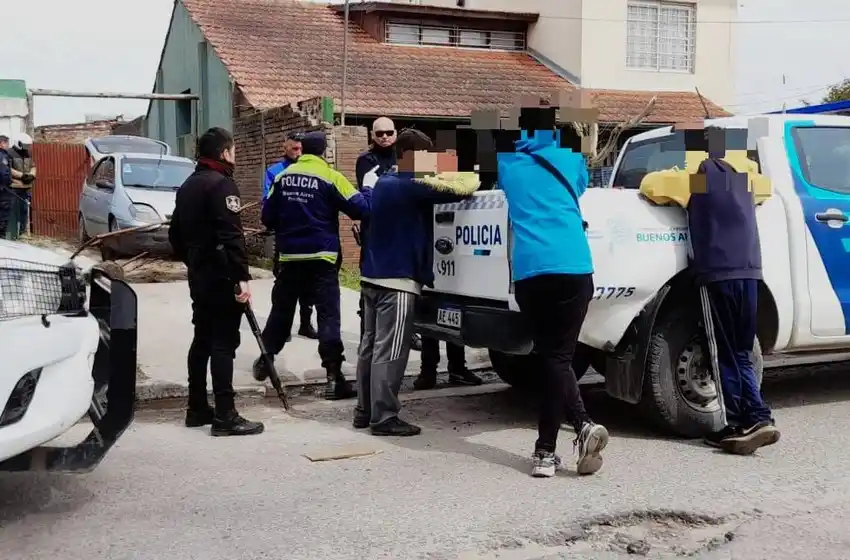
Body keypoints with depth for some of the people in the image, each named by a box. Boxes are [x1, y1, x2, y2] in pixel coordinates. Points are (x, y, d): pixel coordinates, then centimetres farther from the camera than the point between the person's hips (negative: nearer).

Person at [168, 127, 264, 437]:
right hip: (221, 276, -9)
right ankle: (225, 416, -8)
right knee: (223, 343, -8)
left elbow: (176, 233, 20)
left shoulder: (188, 185, 16)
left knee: (202, 340, 14)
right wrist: (242, 277, -24)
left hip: (199, 275, 10)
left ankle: (197, 409, 20)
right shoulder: (221, 184, -14)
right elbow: (231, 236, -23)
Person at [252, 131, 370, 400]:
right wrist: (369, 190, 10)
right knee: (328, 315, -4)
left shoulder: (283, 177, 6)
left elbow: (267, 217, 11)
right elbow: (360, 208, -9)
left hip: (290, 257, 5)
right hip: (321, 258, -4)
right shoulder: (330, 177, -8)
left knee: (281, 310, 20)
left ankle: (265, 360, 32)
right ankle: (333, 376, -9)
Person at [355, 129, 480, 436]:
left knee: (370, 345, 12)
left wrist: (439, 177, 11)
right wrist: (473, 177, 3)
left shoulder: (384, 182, 14)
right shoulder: (412, 187, -14)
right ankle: (384, 417, -1)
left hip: (372, 276, 9)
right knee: (389, 351, -5)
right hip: (396, 280, -9)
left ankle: (364, 411, 19)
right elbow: (460, 189, -18)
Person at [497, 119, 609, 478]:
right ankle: (565, 438, -4)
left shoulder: (508, 164, 16)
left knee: (552, 357, 7)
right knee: (558, 356, 3)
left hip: (529, 271, 0)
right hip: (574, 268, 0)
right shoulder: (571, 161, 15)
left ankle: (583, 427, -4)